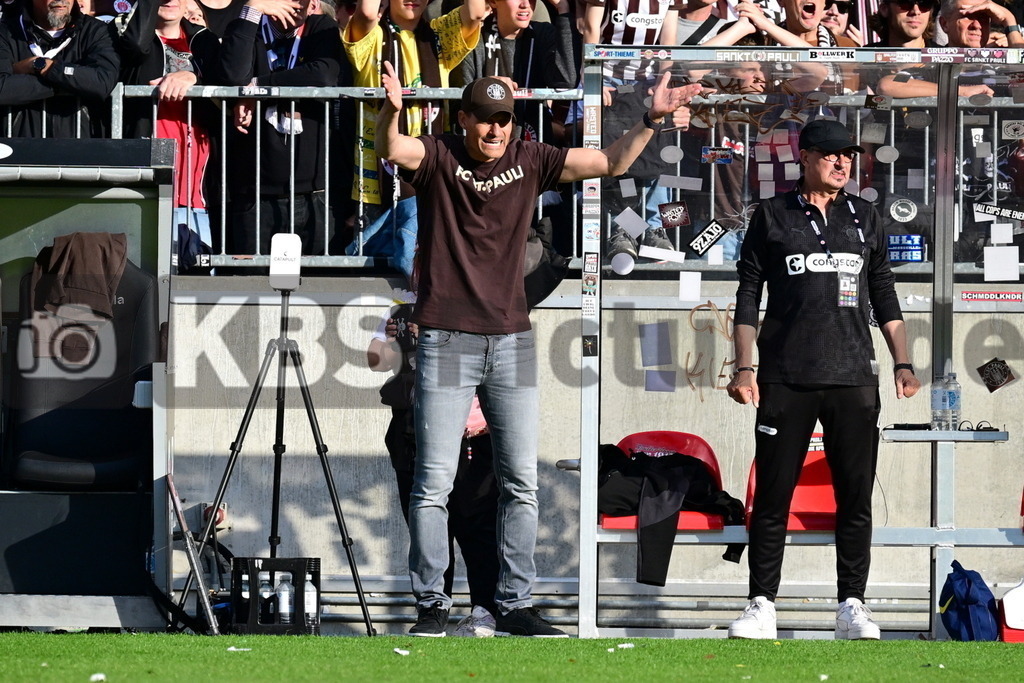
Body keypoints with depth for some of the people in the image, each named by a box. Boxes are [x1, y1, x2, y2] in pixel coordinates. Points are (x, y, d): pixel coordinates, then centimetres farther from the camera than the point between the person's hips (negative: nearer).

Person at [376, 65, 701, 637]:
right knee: (434, 482, -3)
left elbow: (611, 163, 6)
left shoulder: (530, 161, 6)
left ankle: (516, 604, 12)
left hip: (512, 340, 4)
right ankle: (432, 605, 4)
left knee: (521, 482, 5)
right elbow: (391, 150, -23)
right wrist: (391, 112, -44)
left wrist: (651, 121, -9)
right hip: (447, 341, -4)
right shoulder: (438, 157, -3)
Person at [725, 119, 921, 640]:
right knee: (772, 496, -2)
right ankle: (761, 606, 2)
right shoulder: (773, 216, 7)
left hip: (854, 381, 2)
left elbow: (884, 296, 18)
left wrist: (902, 364, 9)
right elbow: (748, 295, 7)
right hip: (786, 381, -2)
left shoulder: (863, 218, 15)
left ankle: (851, 607, 4)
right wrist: (744, 368, -1)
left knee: (855, 498, 0)